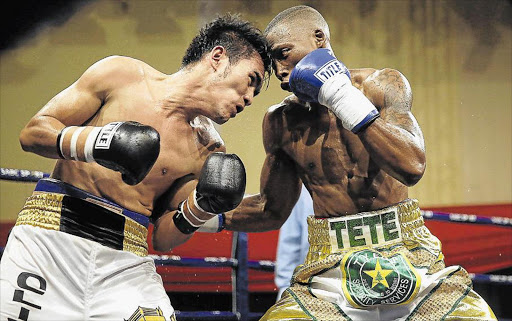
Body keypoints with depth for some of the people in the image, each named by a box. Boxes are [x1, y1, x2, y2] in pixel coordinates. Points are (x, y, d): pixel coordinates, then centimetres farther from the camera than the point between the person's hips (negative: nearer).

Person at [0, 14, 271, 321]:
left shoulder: (208, 154, 7)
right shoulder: (121, 75, 1)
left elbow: (161, 238, 10)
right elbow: (32, 132, 0)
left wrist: (201, 208, -9)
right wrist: (93, 141, -17)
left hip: (125, 261, 2)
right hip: (49, 239, -2)